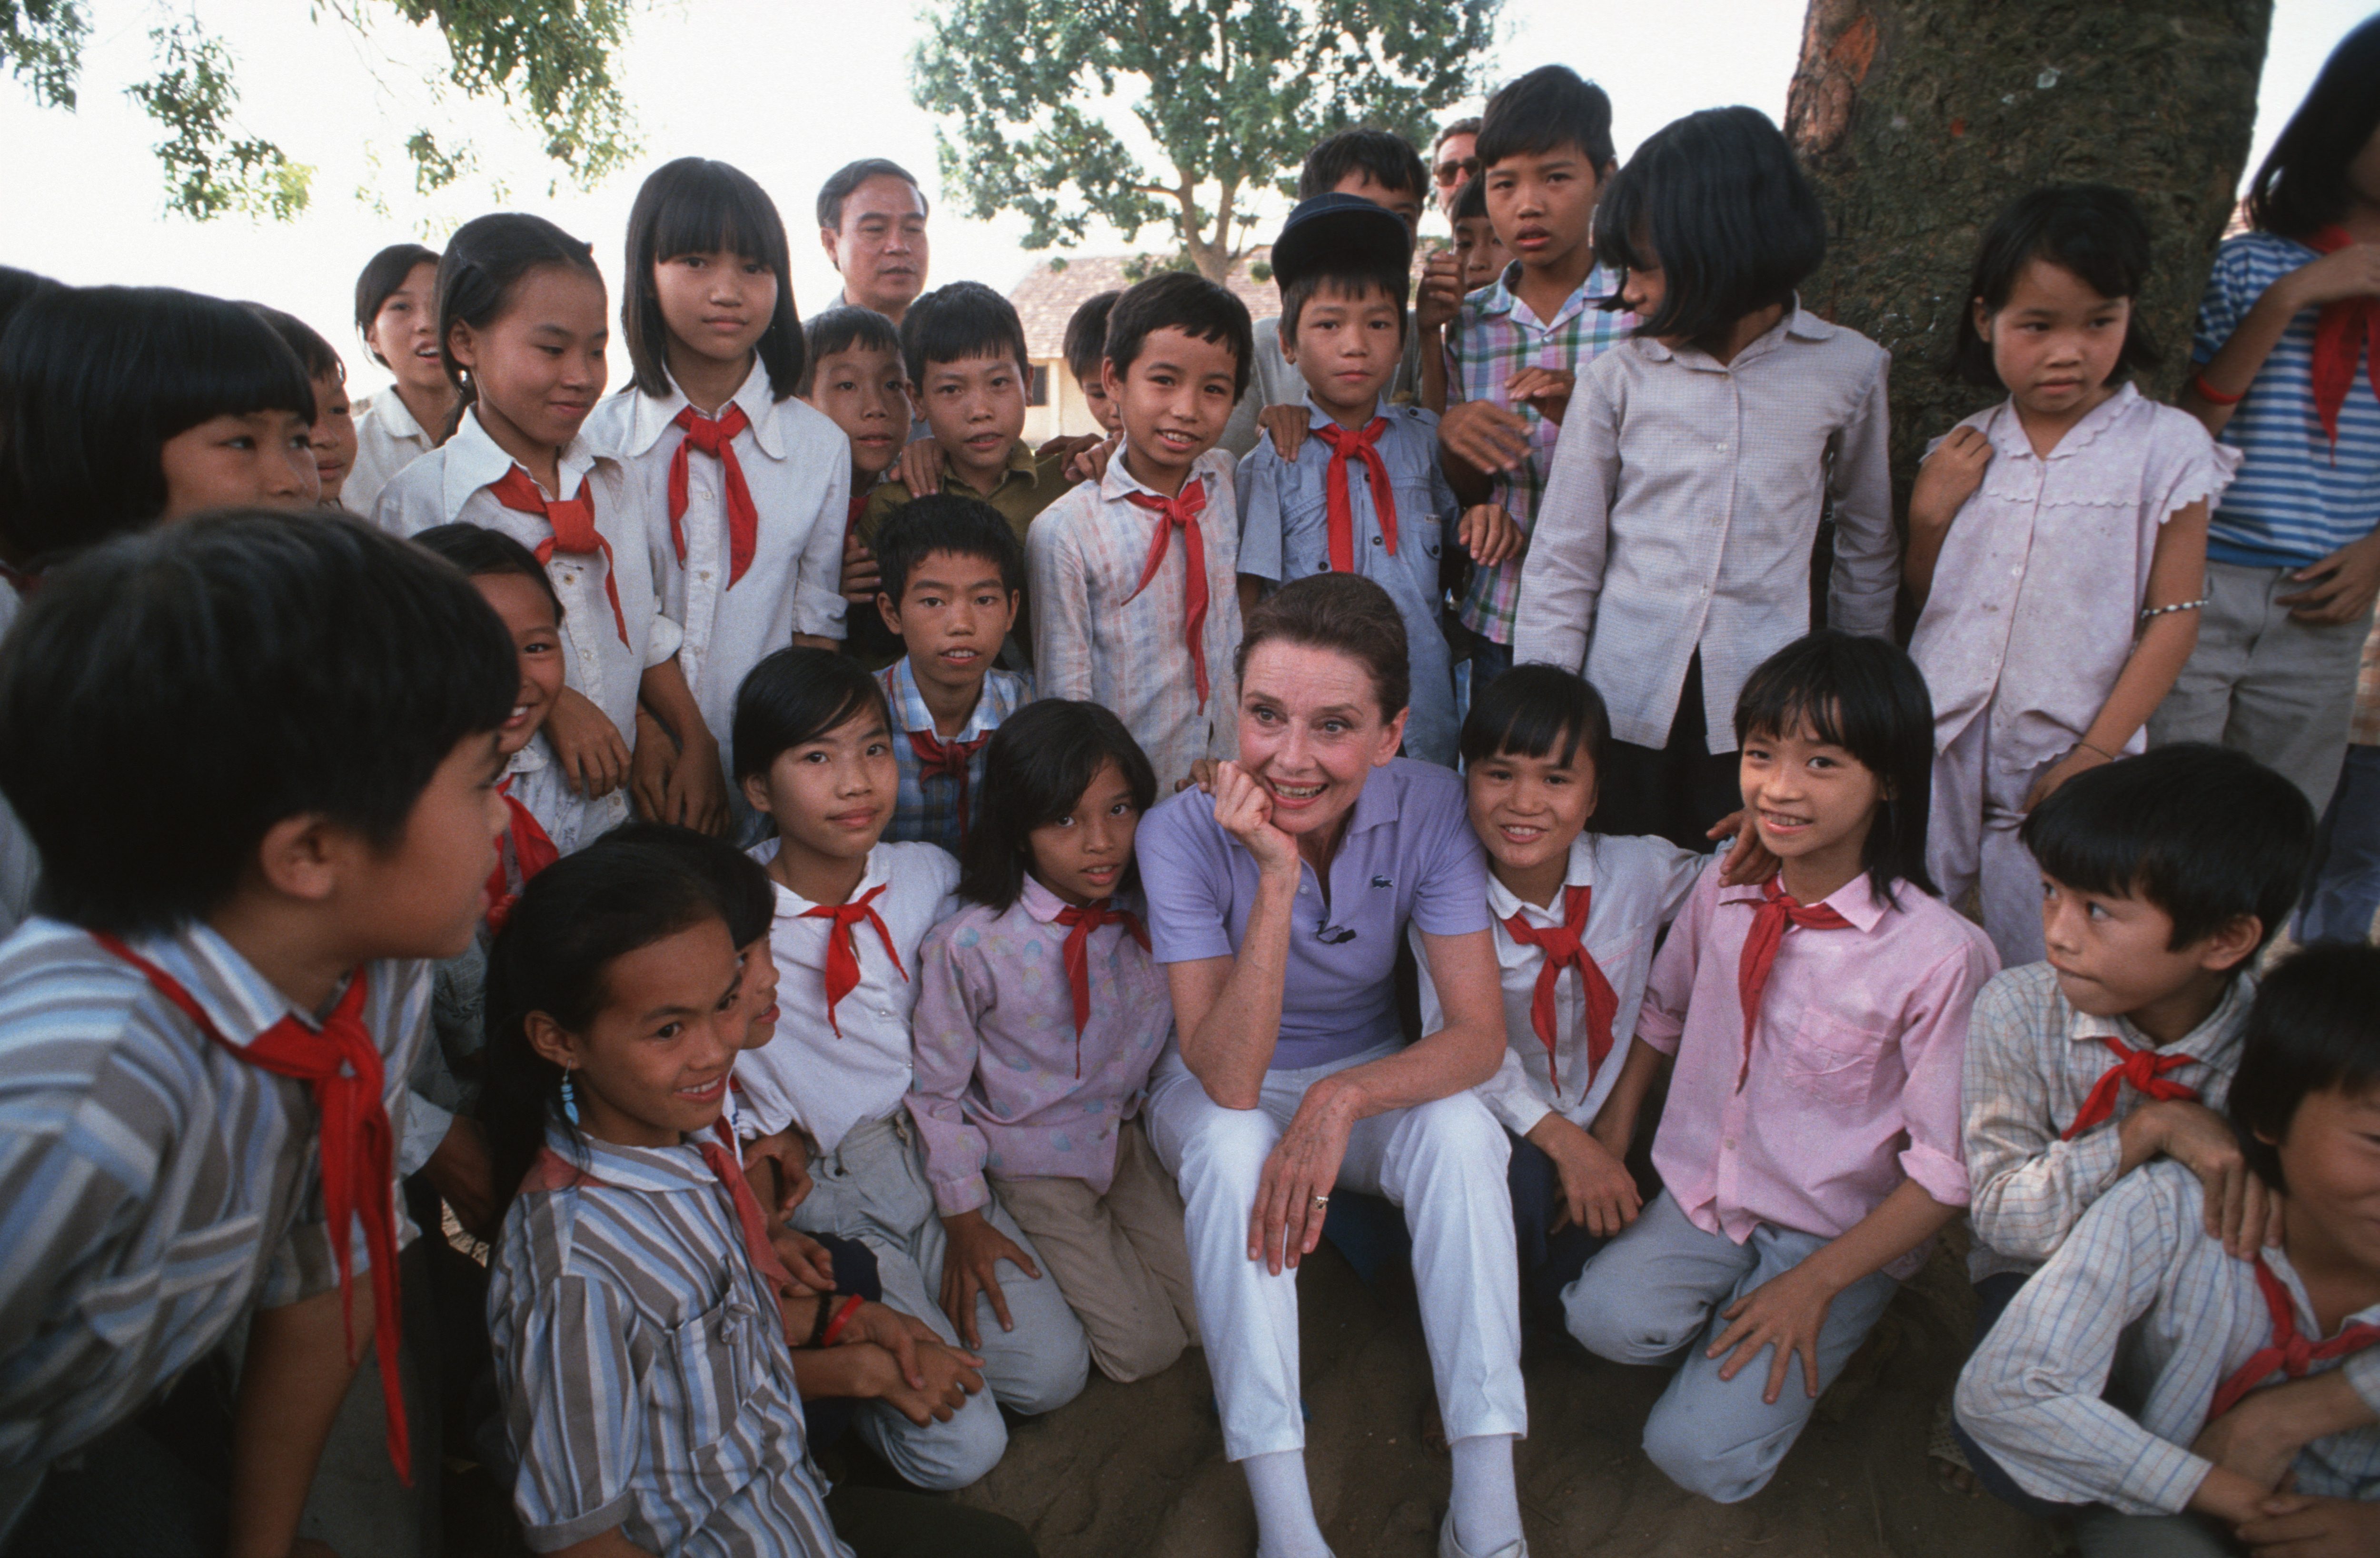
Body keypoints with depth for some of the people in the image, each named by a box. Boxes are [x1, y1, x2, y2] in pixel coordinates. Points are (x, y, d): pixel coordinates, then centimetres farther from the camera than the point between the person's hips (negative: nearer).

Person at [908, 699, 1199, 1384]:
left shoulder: (1148, 912, -11)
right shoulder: (967, 946, -23)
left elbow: (1183, 1036, 7)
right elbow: (936, 1087, -11)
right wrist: (964, 1218, -10)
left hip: (1129, 1139, 4)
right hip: (1034, 1167, -4)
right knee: (1145, 1348, -4)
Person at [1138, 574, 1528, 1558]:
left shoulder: (1427, 807, -20)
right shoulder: (1184, 832, -25)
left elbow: (1479, 1034, -20)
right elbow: (1229, 1081, -31)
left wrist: (1342, 1098, -38)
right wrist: (1276, 881, -41)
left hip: (1368, 1078, 2)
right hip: (1216, 1092, -1)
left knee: (1461, 1128, -29)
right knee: (1230, 1144, -34)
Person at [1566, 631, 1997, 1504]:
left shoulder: (1944, 955, -19)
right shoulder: (1722, 890, -4)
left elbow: (1948, 1171, -13)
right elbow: (1662, 1012, 14)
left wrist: (1817, 1283, -14)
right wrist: (1611, 1137, 5)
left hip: (1840, 1236, -3)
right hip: (1701, 1199, 4)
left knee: (1702, 1456, -14)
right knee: (1603, 1316, -24)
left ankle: (1832, 1332, 11)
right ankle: (1726, 1313, 6)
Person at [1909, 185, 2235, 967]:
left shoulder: (2165, 448, -5)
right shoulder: (1965, 450, 5)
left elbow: (2174, 615, -6)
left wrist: (2096, 753, -11)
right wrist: (1928, 512, -5)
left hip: (2064, 763, -3)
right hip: (1937, 749, 3)